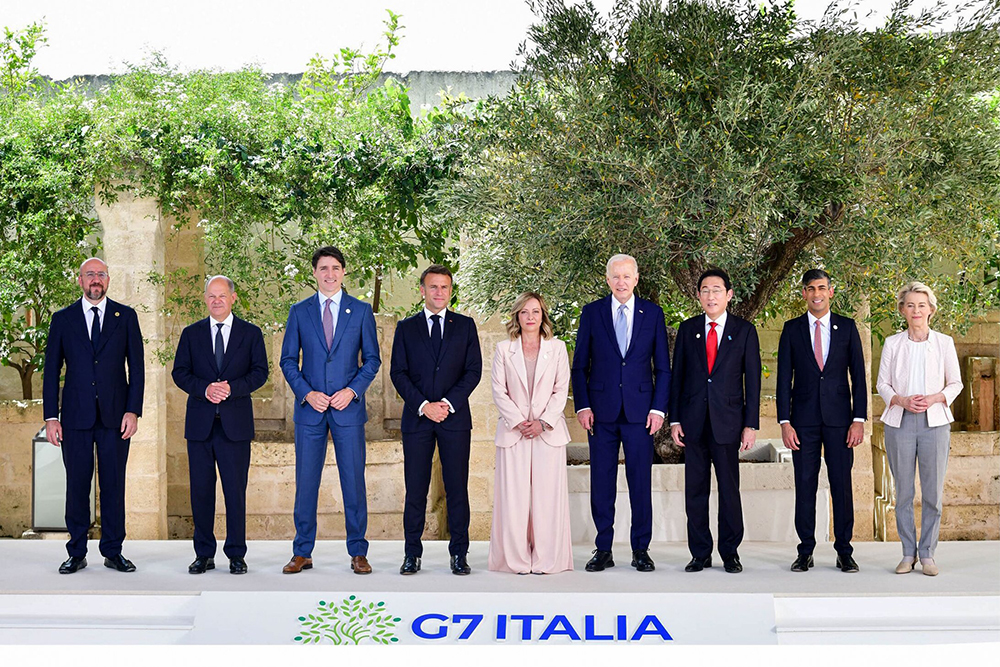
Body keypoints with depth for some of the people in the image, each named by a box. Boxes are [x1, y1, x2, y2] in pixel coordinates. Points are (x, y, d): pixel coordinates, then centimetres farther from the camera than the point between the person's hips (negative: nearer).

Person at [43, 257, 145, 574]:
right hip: (76, 416, 0)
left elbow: (136, 367, 5)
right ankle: (77, 553, 12)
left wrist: (133, 411, -5)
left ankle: (113, 551, 12)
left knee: (113, 484, 3)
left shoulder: (125, 316, 7)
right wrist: (51, 417, -2)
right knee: (77, 484, 3)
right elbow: (51, 370, 6)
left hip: (116, 416, 0)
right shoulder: (62, 319, 7)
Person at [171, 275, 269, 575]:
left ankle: (236, 554, 9)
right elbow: (179, 372, 5)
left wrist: (231, 388, -16)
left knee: (236, 490, 0)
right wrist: (204, 389, -14)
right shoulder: (191, 334, 10)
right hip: (200, 423, 1)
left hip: (235, 423, -1)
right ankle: (204, 554, 12)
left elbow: (260, 372, 1)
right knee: (200, 490, 3)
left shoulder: (251, 333, 7)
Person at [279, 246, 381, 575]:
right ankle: (302, 553, 12)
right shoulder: (299, 311, 7)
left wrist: (352, 390, -9)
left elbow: (372, 359, 6)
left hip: (348, 408, -1)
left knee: (354, 481, 1)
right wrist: (307, 393, -7)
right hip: (309, 409, 1)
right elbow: (288, 360, 7)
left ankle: (358, 553, 10)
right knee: (305, 482, 3)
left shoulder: (361, 310, 5)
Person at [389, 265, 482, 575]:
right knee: (415, 489, 1)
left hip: (455, 418, 0)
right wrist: (423, 406, -10)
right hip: (416, 419, 0)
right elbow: (398, 372, 3)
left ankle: (459, 553, 7)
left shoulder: (465, 325, 9)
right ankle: (412, 554, 8)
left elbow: (474, 370, 3)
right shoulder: (406, 327, 9)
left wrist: (449, 403, -10)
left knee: (457, 488, 1)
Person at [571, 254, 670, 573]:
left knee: (640, 481, 2)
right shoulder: (592, 312, 5)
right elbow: (580, 365, 6)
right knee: (601, 483, 3)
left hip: (640, 411, 0)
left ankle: (641, 549, 12)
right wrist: (582, 406, -3)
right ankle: (603, 550, 11)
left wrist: (658, 407, -2)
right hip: (601, 411, 0)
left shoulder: (653, 313, 6)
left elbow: (662, 366, 7)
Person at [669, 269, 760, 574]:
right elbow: (677, 375, 9)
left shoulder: (744, 330, 3)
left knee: (729, 489, 1)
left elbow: (753, 379, 2)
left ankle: (730, 553, 12)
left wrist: (751, 424, -4)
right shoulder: (688, 329, 9)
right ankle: (700, 554, 12)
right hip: (693, 420, 2)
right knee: (695, 490, 4)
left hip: (728, 421, -2)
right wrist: (674, 420, 3)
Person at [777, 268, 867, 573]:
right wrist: (784, 422, -4)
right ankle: (805, 551, 9)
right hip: (804, 420, 0)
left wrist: (859, 419, -3)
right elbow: (784, 379, 4)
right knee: (805, 485, 2)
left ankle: (844, 551, 9)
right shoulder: (792, 329, 6)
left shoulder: (847, 327, 6)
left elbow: (858, 375, 5)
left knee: (842, 485, 1)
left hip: (839, 418, 0)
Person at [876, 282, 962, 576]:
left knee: (933, 492, 0)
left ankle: (927, 554, 10)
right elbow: (882, 384, 7)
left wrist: (934, 398, -10)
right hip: (900, 422, 0)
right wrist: (902, 401, -11)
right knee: (903, 492, 3)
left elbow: (956, 383, 8)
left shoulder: (944, 343, 4)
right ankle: (908, 553, 12)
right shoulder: (892, 344, 5)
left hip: (934, 422, 0)